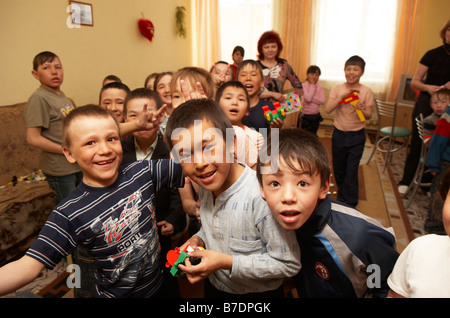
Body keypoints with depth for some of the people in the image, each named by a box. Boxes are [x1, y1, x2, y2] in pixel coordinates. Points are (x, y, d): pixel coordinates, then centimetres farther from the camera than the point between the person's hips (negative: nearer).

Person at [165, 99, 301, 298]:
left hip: (258, 292, -5)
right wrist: (198, 239, -11)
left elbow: (288, 264, -24)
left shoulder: (262, 196, -33)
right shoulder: (206, 185, -10)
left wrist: (227, 262, -28)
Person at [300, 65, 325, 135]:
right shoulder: (303, 86, -11)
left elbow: (322, 101, -10)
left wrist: (311, 98, -21)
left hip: (316, 116, 5)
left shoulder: (320, 87, 2)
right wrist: (312, 84, -17)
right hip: (306, 116, -4)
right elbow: (308, 98, -26)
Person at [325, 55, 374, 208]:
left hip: (357, 136, -2)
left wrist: (362, 109, -25)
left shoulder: (366, 91, -5)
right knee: (338, 169, 15)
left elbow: (369, 115, -3)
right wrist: (343, 95, -23)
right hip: (339, 134, 2)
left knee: (351, 171, -1)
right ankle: (341, 194, 40)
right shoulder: (337, 89, -3)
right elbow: (327, 109, -13)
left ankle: (350, 204, 15)